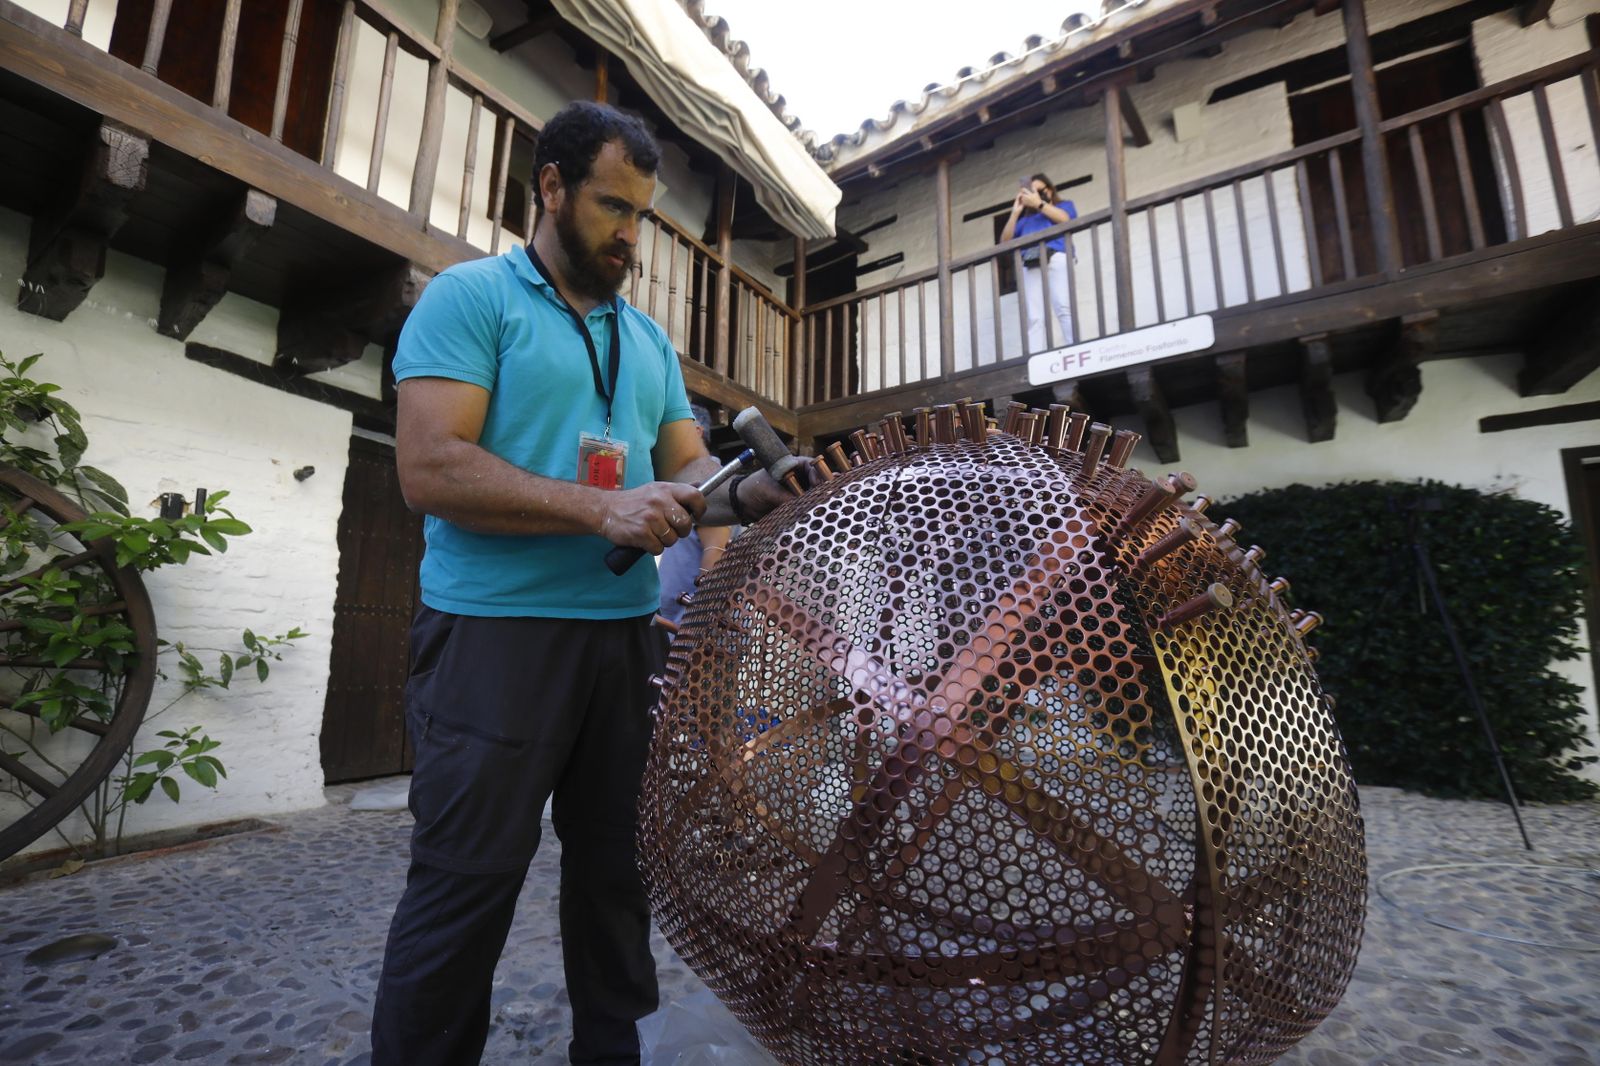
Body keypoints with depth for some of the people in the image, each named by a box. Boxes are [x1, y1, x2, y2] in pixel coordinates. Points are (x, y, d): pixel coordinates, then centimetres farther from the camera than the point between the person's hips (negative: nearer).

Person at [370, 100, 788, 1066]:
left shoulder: (649, 341, 17)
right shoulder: (471, 297, -1)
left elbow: (687, 467, 13)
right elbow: (430, 468, -14)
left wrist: (748, 494, -9)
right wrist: (602, 509, -20)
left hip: (626, 633, 6)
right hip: (498, 631, -6)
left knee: (615, 870, 17)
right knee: (466, 886, 4)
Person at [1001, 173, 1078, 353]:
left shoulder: (1064, 204, 28)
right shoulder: (1026, 218, 35)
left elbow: (1064, 219, 4)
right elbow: (1005, 240, 23)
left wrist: (1039, 203, 6)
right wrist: (1015, 212, 20)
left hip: (1056, 258, -2)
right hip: (1030, 265, 3)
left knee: (1064, 309, -23)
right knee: (1034, 318, -16)